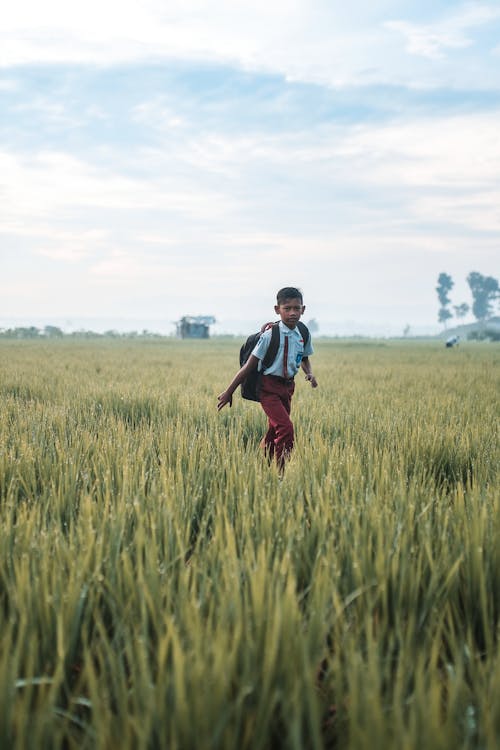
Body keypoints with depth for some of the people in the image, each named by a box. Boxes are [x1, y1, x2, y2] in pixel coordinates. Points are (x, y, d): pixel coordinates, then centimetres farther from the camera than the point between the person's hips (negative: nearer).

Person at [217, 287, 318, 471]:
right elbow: (249, 365, -11)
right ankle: (280, 473, -11)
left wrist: (309, 373, 1)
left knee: (274, 434, 13)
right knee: (286, 428, -19)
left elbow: (304, 358, 24)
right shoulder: (270, 335, -15)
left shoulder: (303, 336, 2)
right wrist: (229, 392, -10)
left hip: (288, 387, 6)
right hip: (269, 388, -6)